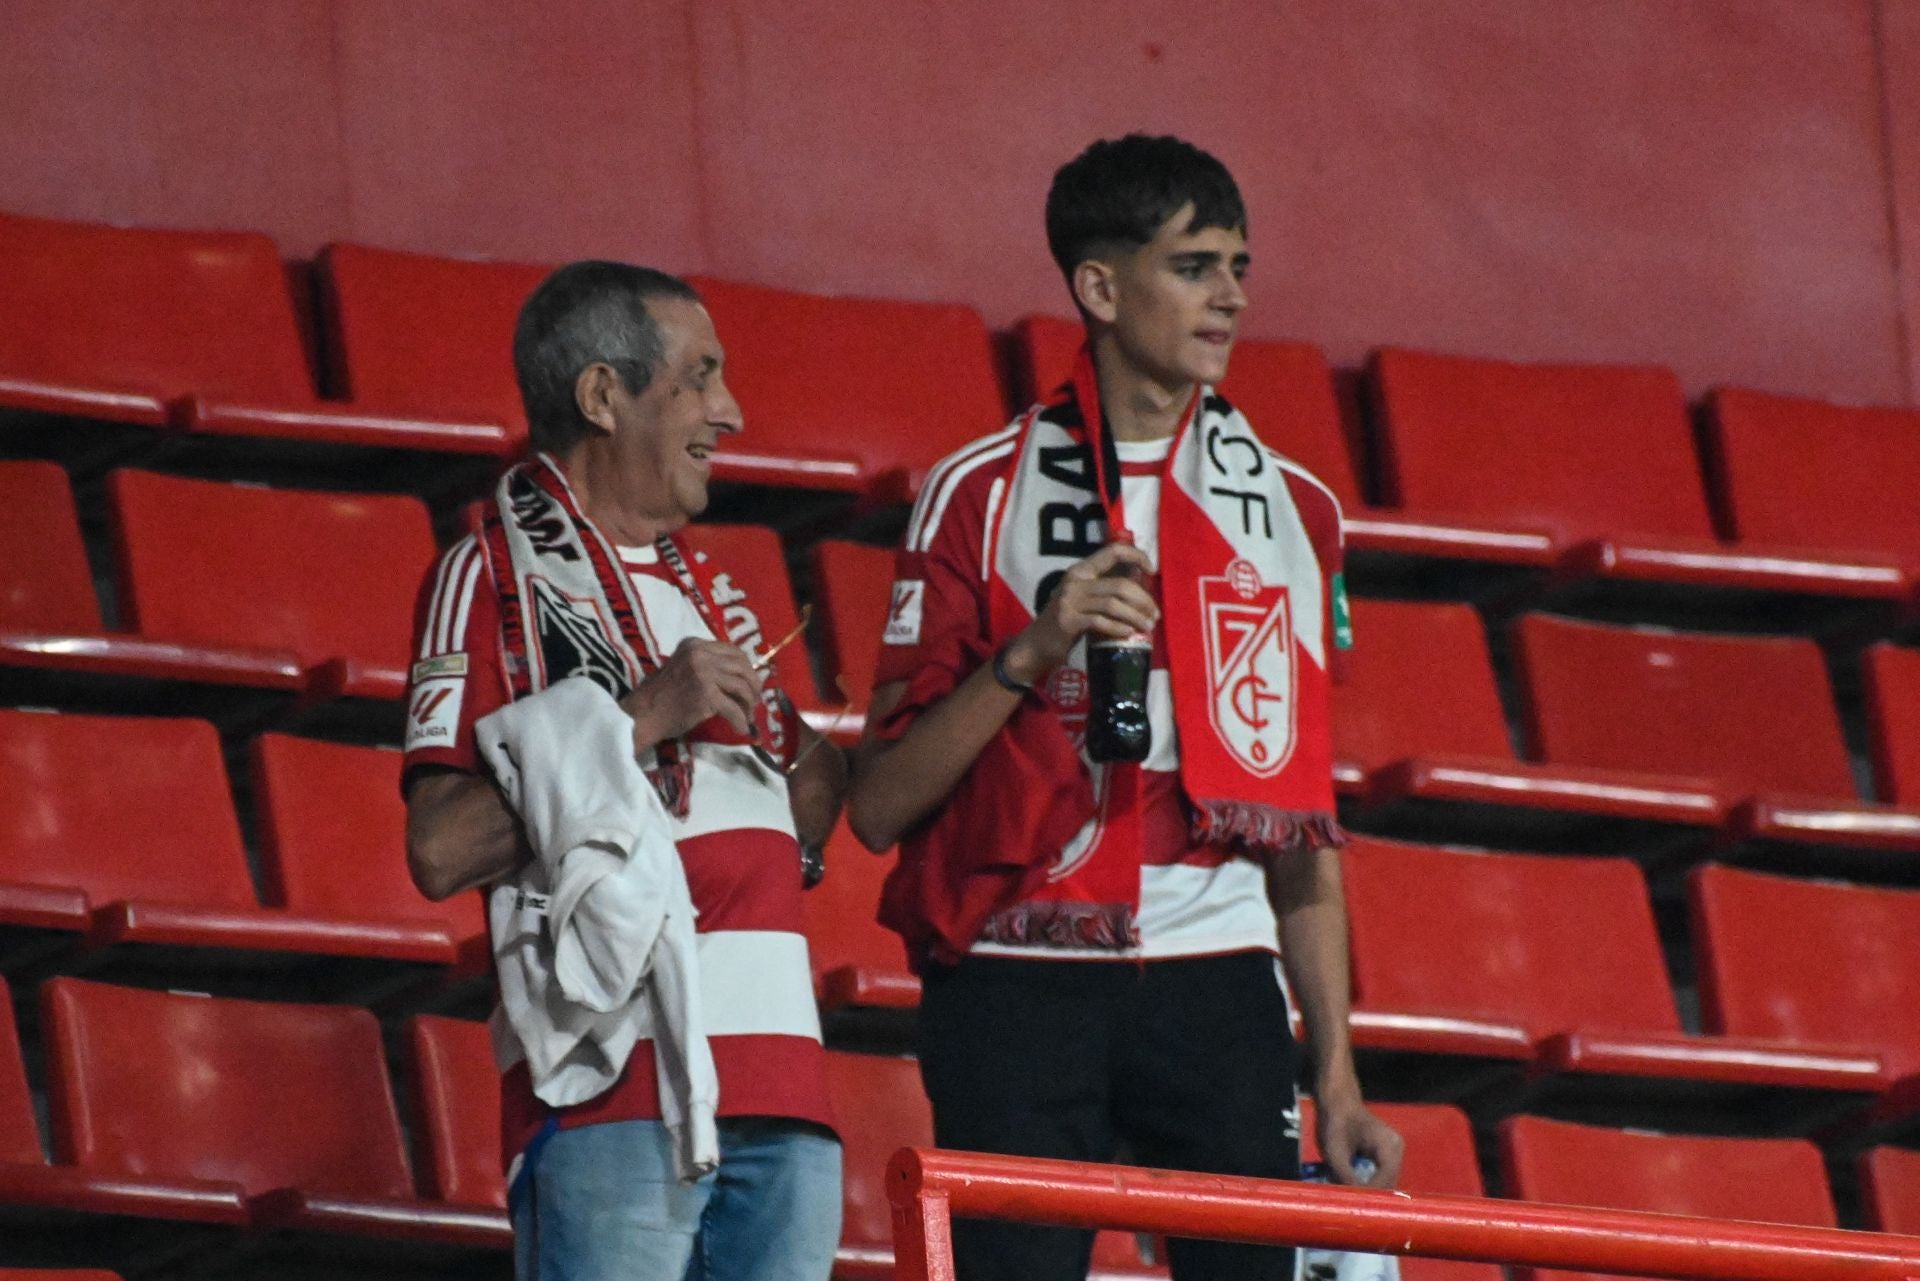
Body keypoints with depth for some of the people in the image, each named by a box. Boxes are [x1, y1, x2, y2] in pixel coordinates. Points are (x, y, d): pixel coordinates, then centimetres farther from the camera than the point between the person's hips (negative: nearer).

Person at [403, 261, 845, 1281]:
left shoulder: (704, 588, 24)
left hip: (779, 1095, 7)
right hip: (611, 1089, -7)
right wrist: (642, 719, -14)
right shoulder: (495, 576, 0)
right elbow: (441, 849, -13)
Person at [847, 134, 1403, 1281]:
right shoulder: (983, 496, 5)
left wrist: (1339, 1079, 9)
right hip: (1021, 982, -2)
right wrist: (1031, 651, -13)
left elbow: (1304, 823, 16)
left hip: (1219, 977, 2)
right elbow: (878, 807, 0)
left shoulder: (1294, 510, 15)